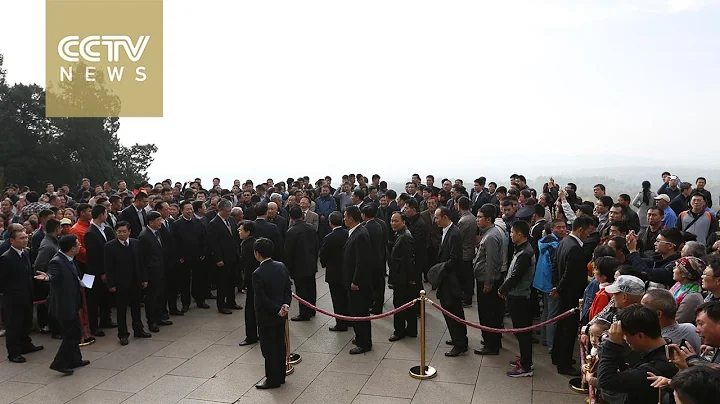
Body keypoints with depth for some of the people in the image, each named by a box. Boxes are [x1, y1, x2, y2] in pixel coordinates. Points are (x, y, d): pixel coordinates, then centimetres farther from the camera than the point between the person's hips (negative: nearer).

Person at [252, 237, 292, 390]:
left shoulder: (258, 274, -22)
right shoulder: (281, 267, -1)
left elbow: (262, 299, -21)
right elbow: (288, 290, 1)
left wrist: (278, 310, -13)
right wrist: (285, 304, -10)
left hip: (267, 318, -7)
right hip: (280, 316, 7)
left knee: (268, 348, 6)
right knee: (280, 345, 17)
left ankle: (272, 380, 16)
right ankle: (280, 376, 29)